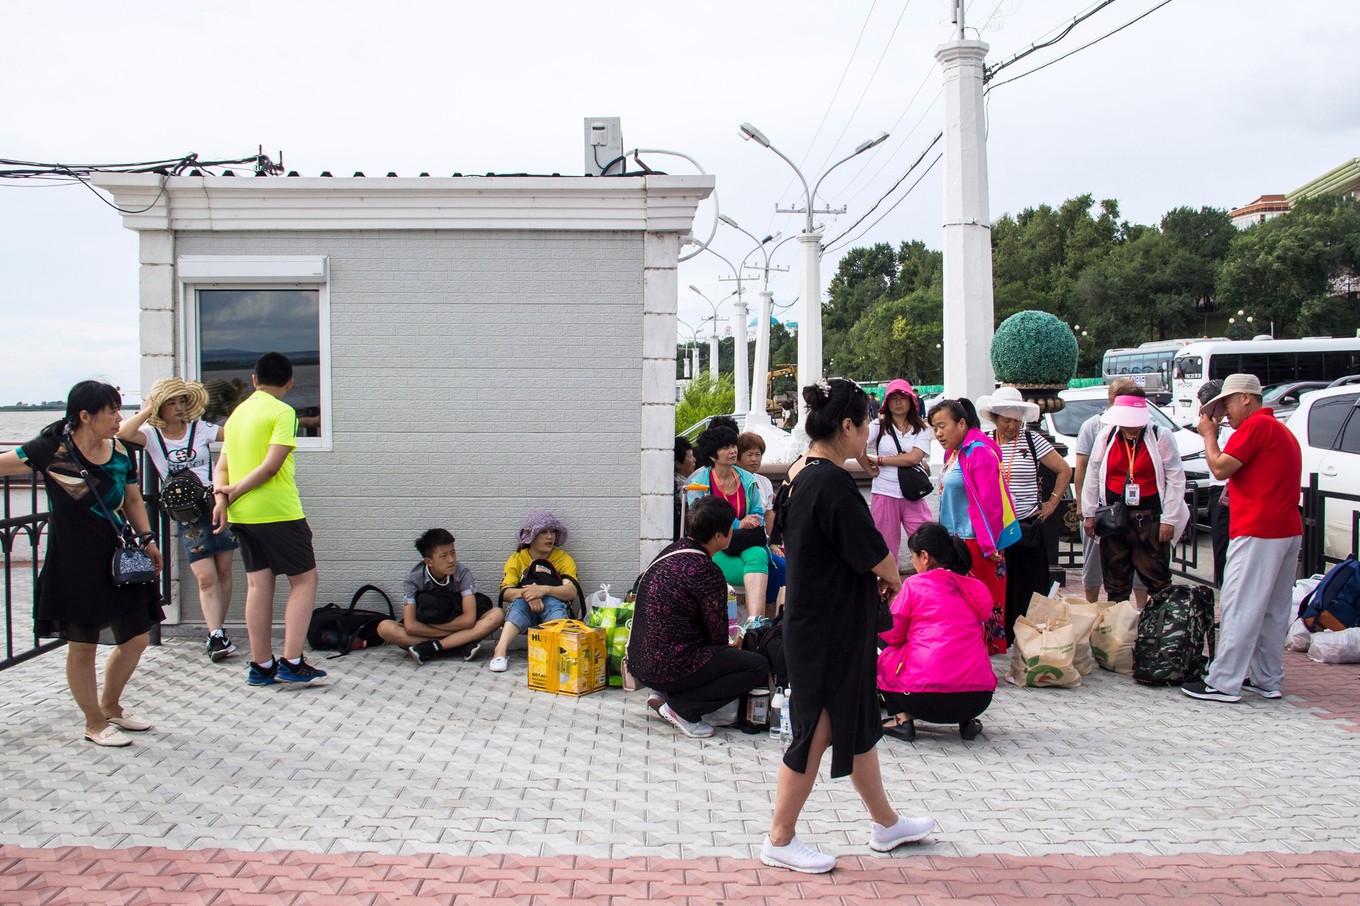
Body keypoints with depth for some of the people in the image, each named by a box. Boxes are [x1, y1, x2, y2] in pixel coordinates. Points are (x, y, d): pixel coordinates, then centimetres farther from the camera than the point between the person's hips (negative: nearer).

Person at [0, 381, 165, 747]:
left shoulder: (122, 452, 1)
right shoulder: (52, 450, -14)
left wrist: (146, 539, 8)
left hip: (119, 559, 5)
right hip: (74, 566, -5)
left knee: (136, 639, 11)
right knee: (82, 646, 6)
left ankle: (110, 705, 36)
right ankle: (95, 723, 24)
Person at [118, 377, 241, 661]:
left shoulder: (200, 428, 6)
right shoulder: (152, 435, 1)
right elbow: (123, 433, -17)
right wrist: (147, 410, -13)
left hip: (218, 505, 2)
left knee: (223, 573, 5)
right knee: (206, 577, -10)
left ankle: (216, 634, 16)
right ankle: (216, 635, -8)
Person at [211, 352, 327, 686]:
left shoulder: (237, 413, 15)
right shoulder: (282, 412, -8)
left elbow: (222, 466, 10)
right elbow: (271, 465, -15)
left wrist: (222, 498, -5)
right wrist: (233, 492, -7)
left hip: (242, 514, 7)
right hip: (278, 512, -7)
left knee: (258, 584, 9)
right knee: (304, 579, 1)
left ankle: (261, 665, 12)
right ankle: (292, 662, -7)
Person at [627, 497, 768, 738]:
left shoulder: (670, 553, 9)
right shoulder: (706, 572, -18)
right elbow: (717, 634, -8)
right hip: (669, 667, -9)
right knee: (759, 666, -6)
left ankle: (663, 694, 11)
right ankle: (681, 708, -8)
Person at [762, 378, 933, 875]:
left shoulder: (805, 477, 7)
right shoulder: (833, 484, -23)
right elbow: (877, 558, -19)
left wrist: (880, 576, 3)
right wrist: (894, 578, 2)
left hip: (836, 627, 10)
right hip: (828, 632, -10)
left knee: (858, 723, 20)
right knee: (817, 732, 2)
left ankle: (885, 823, 35)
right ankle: (779, 841, 15)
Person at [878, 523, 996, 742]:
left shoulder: (914, 584, 1)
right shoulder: (978, 589, 14)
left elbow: (893, 636, 9)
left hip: (926, 696, -4)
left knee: (885, 657, 23)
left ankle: (902, 718, 5)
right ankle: (967, 719, 15)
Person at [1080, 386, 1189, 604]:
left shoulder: (1160, 437, -4)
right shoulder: (1106, 436, 5)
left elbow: (1176, 479, -5)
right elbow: (1092, 476, 9)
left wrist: (1169, 519, -9)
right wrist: (1089, 513, 7)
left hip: (1150, 517, -3)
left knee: (1157, 579, -3)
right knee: (1115, 582, 9)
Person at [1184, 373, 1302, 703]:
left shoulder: (1256, 425, -10)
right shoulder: (1282, 429, 22)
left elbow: (1220, 468, -13)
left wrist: (1208, 434, 0)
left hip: (1257, 532, -10)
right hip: (1289, 530, 10)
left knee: (1239, 609, -8)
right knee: (1273, 610, 13)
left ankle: (1223, 683, -6)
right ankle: (1267, 679, 19)